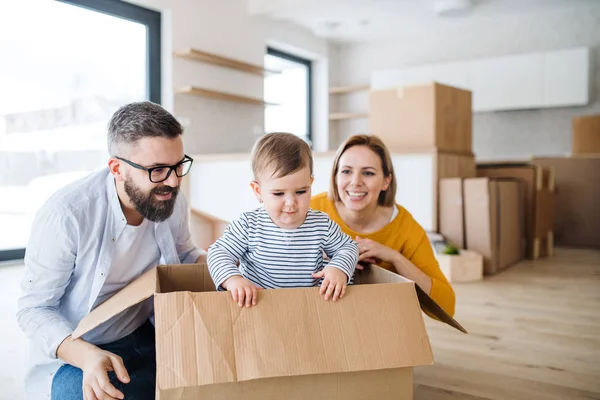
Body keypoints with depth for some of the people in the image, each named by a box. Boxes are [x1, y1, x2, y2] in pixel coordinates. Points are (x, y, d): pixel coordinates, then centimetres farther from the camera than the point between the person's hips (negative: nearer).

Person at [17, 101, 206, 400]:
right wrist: (85, 355, -34)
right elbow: (34, 308, -16)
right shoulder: (65, 215, -25)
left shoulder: (172, 201, -9)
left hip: (147, 335, 4)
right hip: (72, 352, -3)